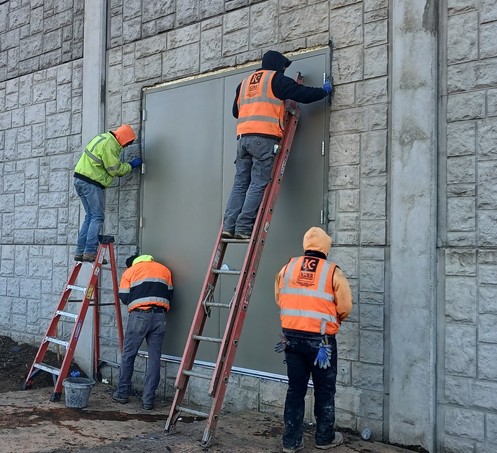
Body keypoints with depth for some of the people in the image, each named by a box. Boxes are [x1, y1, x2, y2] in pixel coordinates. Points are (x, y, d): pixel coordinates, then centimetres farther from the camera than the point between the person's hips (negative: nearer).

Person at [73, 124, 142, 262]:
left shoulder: (104, 137, 18)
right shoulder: (109, 144, -14)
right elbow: (114, 169, -12)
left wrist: (127, 166, 12)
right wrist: (131, 165, 1)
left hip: (80, 179, 10)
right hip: (91, 182, -10)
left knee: (90, 216, 12)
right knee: (98, 216, -7)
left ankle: (80, 252, 9)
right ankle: (90, 252, -12)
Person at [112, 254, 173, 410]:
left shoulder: (130, 271, 13)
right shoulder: (164, 270, 20)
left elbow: (124, 297, 6)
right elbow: (169, 294, 16)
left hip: (139, 315, -2)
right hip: (159, 316, 2)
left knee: (128, 355, 12)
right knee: (154, 358, 6)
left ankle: (122, 393, 20)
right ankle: (148, 399, 6)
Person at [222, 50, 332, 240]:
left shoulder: (245, 82, 26)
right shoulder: (276, 79, 6)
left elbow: (236, 111, 30)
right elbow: (304, 94, 3)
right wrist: (325, 90, 19)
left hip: (243, 137, 7)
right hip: (264, 138, -7)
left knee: (240, 185, 5)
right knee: (258, 185, -8)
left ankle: (228, 226, -4)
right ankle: (243, 228, -14)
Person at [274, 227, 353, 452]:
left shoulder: (287, 268, 2)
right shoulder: (333, 272, -8)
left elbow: (279, 299, 10)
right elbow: (345, 308, -6)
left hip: (292, 336, 4)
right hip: (320, 340, -3)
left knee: (295, 389, 12)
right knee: (324, 390, 13)